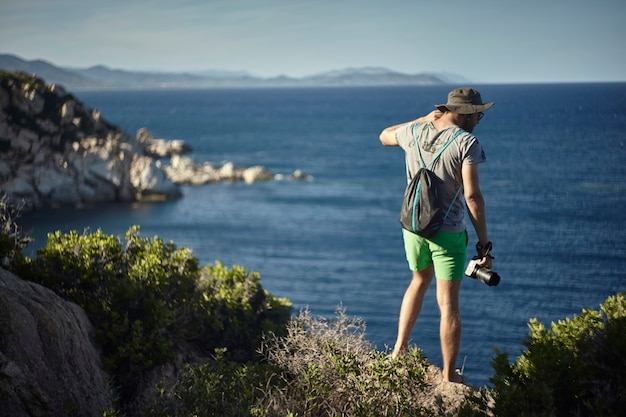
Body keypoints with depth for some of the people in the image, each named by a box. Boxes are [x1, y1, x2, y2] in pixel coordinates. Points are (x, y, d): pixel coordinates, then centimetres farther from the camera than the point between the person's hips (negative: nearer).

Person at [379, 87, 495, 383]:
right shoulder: (466, 142, -15)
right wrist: (484, 244, -14)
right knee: (448, 303, 4)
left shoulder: (413, 132, 1)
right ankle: (449, 375, 12)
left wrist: (425, 119, 23)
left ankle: (399, 348, 29)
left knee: (420, 281, 29)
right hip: (448, 233, -5)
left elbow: (385, 136, 24)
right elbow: (472, 196, -19)